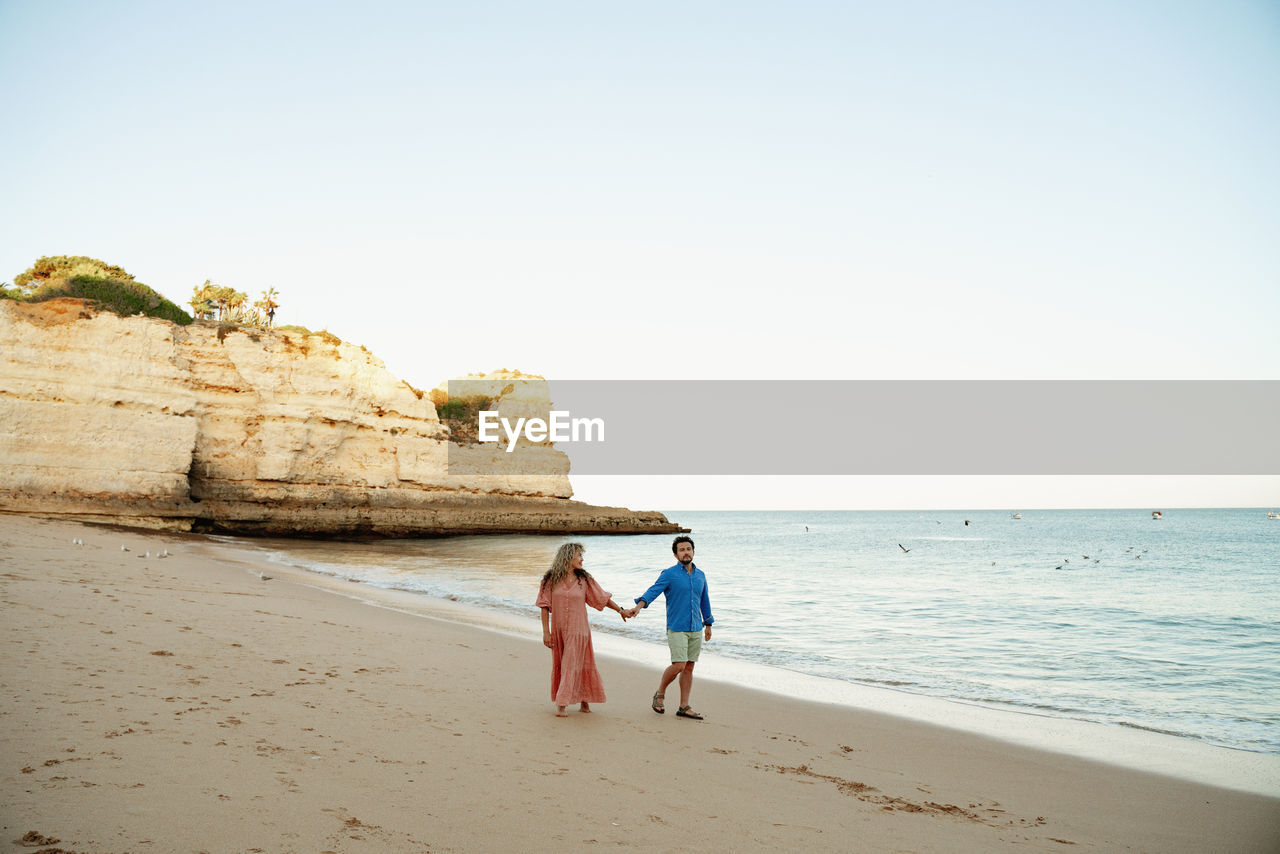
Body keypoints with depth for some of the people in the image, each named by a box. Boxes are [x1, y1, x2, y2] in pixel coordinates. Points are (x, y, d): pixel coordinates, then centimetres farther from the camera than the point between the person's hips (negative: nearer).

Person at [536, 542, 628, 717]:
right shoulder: (551, 579, 0)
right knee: (559, 665, 8)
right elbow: (545, 606, 0)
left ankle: (562, 704, -5)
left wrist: (621, 610, 5)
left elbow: (603, 598, 10)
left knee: (572, 665, -7)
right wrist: (546, 632, -5)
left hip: (577, 630, -1)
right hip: (558, 630, 1)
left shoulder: (584, 579, 2)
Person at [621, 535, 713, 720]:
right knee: (678, 665, -13)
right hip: (676, 629, -5)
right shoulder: (669, 574, -5)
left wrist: (708, 624, 26)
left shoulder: (700, 575, 11)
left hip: (696, 629, 5)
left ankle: (684, 707, 12)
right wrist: (638, 607, -35)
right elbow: (653, 592, -18)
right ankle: (660, 694, 12)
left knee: (689, 667, 5)